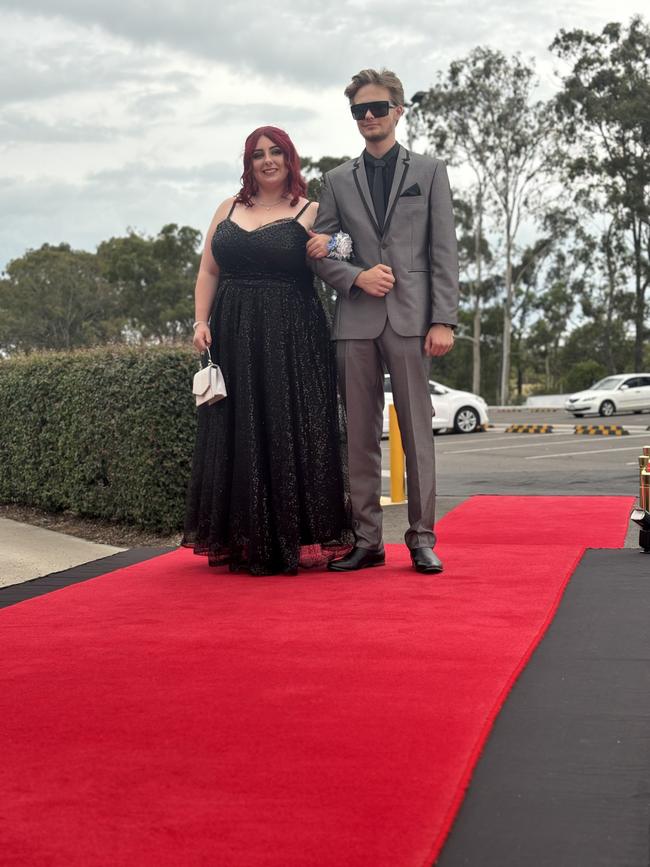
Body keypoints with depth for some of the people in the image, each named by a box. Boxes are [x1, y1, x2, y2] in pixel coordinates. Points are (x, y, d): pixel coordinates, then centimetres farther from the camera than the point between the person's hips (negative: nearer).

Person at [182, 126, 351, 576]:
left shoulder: (311, 212, 5)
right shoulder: (228, 209, 16)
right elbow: (208, 272, 14)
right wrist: (201, 322, 2)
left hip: (291, 337, -3)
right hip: (233, 336, 4)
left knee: (289, 432, -5)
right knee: (236, 433, 3)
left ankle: (292, 540, 2)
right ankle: (240, 540, 10)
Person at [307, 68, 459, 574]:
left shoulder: (429, 172, 9)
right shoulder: (338, 181, 14)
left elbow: (444, 252, 3)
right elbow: (316, 252, 12)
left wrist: (444, 320, -6)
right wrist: (356, 277, -7)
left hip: (410, 318, -2)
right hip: (356, 321, 2)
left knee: (417, 430, -2)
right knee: (361, 434, 4)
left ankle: (422, 537, 5)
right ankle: (367, 540, 10)